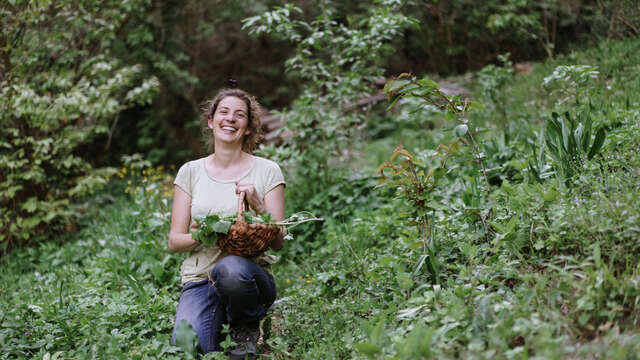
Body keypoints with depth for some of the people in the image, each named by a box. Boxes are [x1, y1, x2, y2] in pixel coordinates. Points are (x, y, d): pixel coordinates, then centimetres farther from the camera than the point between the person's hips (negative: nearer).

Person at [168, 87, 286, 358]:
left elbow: (278, 242, 2)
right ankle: (217, 324, 8)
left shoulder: (267, 171, 4)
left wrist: (258, 206, -16)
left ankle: (246, 329, -6)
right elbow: (174, 241, 7)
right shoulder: (190, 172, 9)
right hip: (199, 280, 1)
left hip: (251, 272, -1)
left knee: (230, 269, -39)